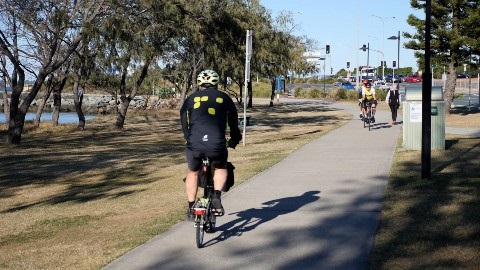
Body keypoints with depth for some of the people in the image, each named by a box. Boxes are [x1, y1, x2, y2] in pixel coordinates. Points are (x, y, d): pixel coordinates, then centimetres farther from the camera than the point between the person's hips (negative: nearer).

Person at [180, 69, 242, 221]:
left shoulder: (191, 99, 18)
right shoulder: (224, 98, 15)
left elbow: (183, 121, 27)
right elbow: (234, 122, 24)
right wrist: (235, 140, 40)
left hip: (194, 144, 1)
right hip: (217, 144, -1)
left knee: (192, 173, 27)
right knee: (221, 169, 29)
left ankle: (191, 208, 27)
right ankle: (217, 197, 7)